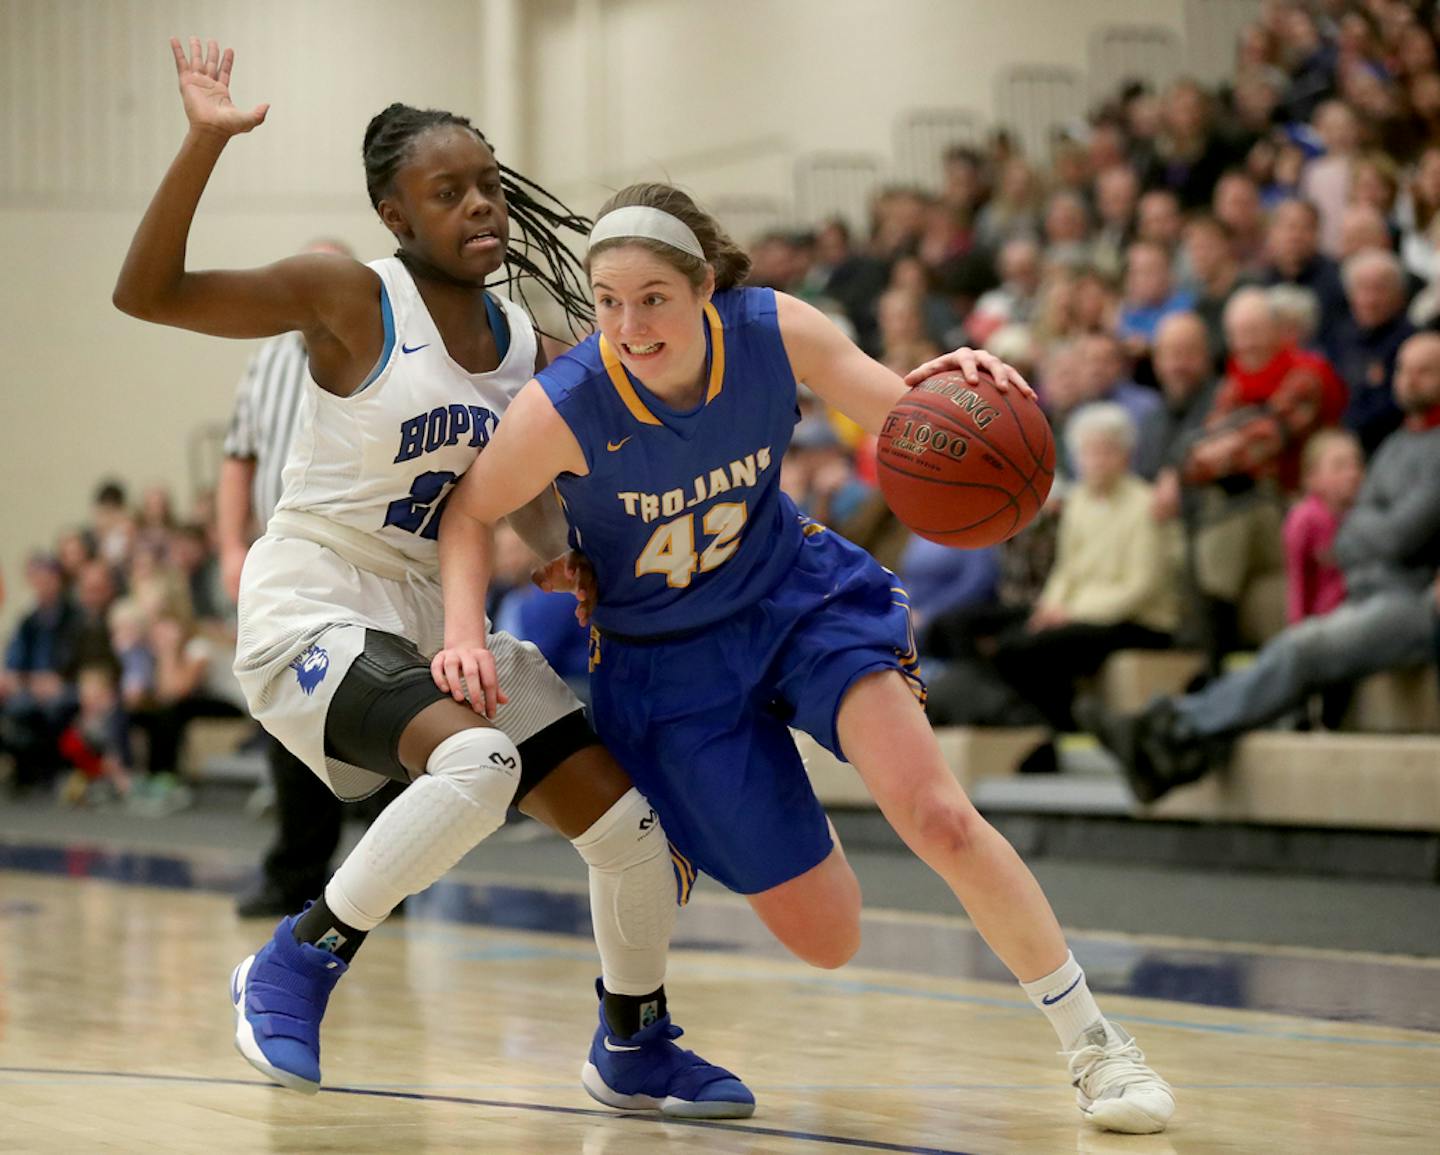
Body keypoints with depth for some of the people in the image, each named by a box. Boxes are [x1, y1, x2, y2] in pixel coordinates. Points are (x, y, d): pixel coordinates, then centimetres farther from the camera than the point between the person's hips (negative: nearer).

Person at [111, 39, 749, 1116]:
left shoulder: (518, 340, 6)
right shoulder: (353, 298, -12)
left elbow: (527, 501, 20)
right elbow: (148, 292, -21)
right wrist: (204, 144, -30)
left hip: (437, 618, 7)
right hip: (313, 609, -7)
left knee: (632, 824, 0)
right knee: (477, 761, -35)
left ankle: (634, 1048, 24)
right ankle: (297, 965, -15)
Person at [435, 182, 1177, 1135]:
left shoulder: (774, 331, -21)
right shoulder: (562, 407, -26)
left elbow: (904, 416, -10)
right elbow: (471, 515, -9)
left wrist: (955, 383, -33)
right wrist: (466, 637, -26)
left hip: (797, 592, 1)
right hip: (665, 657, -1)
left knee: (936, 815, -22)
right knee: (825, 940, -1)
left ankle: (1093, 1040, -5)